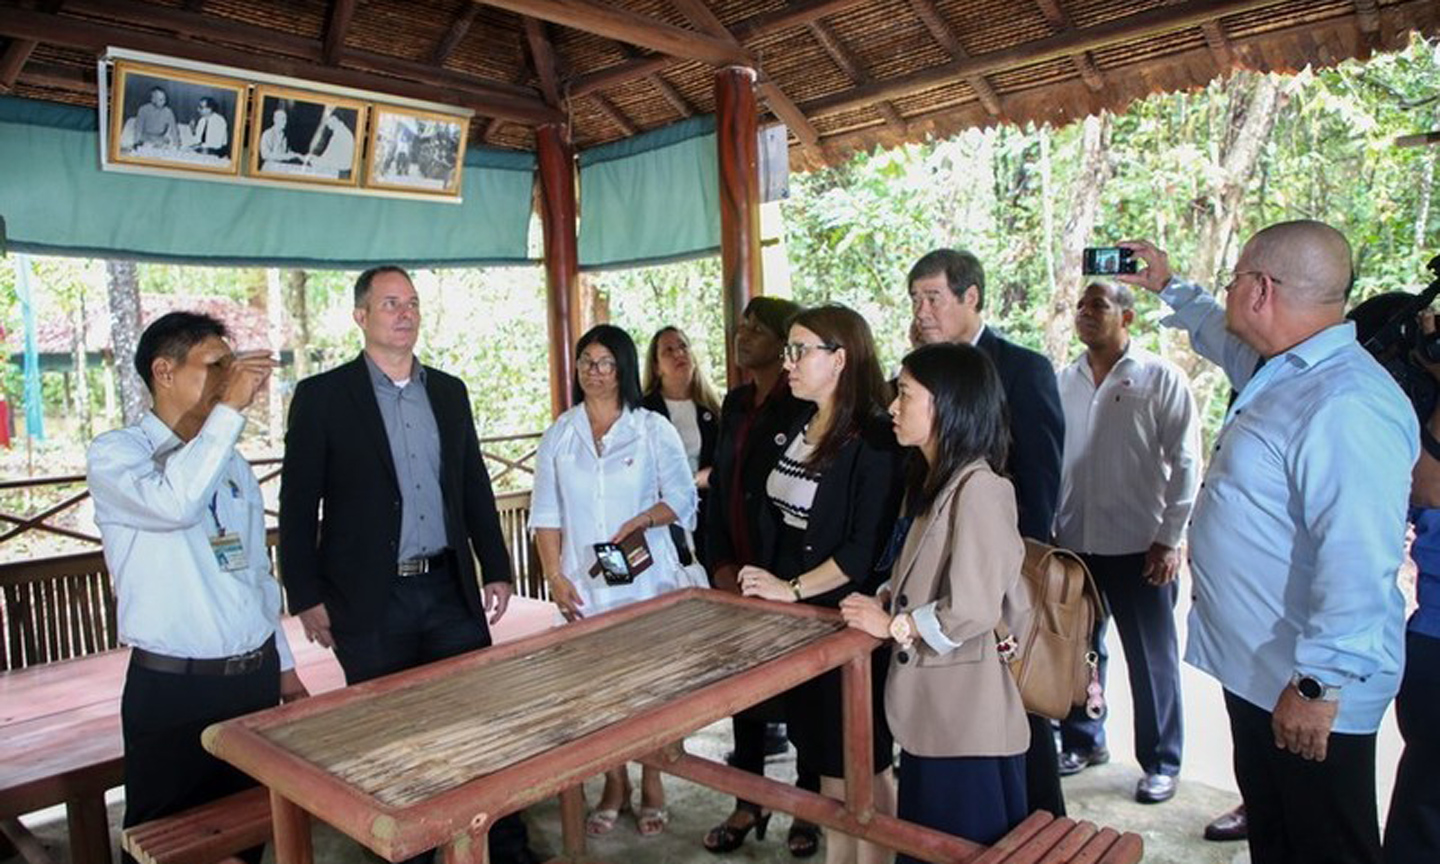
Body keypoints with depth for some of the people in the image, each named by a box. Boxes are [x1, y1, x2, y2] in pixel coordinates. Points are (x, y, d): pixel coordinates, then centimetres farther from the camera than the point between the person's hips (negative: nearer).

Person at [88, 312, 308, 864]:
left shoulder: (232, 463, 11)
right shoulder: (113, 455, -8)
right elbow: (175, 503, -31)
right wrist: (230, 407, -27)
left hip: (257, 677, 6)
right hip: (173, 689, -5)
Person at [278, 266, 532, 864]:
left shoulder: (450, 392, 10)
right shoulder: (321, 396, -3)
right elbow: (297, 505, -3)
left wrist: (496, 569, 10)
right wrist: (306, 596, -6)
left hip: (451, 590, 4)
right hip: (371, 601, -3)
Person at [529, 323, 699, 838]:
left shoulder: (654, 429, 0)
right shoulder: (558, 435, 7)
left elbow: (682, 499, 0)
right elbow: (546, 514, 7)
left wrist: (642, 520, -17)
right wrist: (555, 576, -2)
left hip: (647, 580, -2)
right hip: (584, 584, 2)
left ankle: (652, 788, 22)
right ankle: (614, 788, 24)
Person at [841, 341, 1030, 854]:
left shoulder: (977, 488, -20)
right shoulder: (932, 481, 10)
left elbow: (972, 611, -24)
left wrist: (890, 626, -11)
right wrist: (885, 603, 2)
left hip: (967, 720, -9)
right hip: (930, 711, 9)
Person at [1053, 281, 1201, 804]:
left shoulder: (1161, 379, -3)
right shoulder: (1064, 382, 8)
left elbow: (1185, 462, -4)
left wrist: (1169, 539, -8)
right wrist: (1045, 527, 6)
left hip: (1139, 547, -3)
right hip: (1073, 543, 4)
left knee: (1152, 660, 8)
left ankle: (1161, 762, 24)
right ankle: (1083, 741, 32)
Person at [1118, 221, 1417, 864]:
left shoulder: (1347, 406, -25)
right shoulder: (1282, 370, 7)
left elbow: (1359, 562, -29)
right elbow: (1221, 334, 31)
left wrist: (1319, 685, -25)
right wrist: (1169, 288, 41)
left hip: (1308, 692, -10)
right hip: (1255, 669, 10)